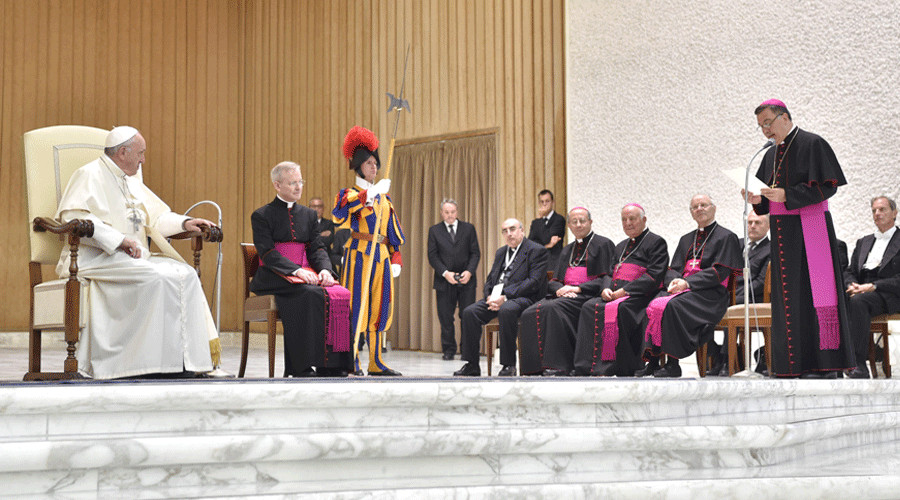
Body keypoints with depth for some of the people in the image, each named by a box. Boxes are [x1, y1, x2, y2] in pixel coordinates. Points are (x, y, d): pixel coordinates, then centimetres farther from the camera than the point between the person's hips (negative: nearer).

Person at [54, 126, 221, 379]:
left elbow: (153, 215, 31)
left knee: (185, 274, -13)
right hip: (97, 258, -8)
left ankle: (186, 358, -19)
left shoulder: (131, 180, 22)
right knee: (156, 278, -30)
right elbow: (72, 216, -19)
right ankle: (162, 362, -26)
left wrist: (184, 223, 11)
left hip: (133, 258, 8)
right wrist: (119, 239, -24)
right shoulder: (90, 175, -5)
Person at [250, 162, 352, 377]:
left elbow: (317, 248, 12)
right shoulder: (261, 215, 5)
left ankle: (332, 366, -25)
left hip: (306, 273, 5)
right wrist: (296, 271, -23)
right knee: (310, 294, -36)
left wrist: (325, 269, -11)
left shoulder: (309, 215, 21)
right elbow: (267, 253, -8)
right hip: (274, 278, -5)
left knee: (342, 294, -24)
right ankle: (302, 367, -36)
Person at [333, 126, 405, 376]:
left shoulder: (384, 197, 19)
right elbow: (339, 215, -21)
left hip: (381, 255, 6)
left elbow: (393, 229, 20)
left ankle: (376, 362, 11)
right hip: (359, 254, -6)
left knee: (379, 307, 7)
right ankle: (352, 362, -7)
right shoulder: (349, 193, 2)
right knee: (356, 306, -9)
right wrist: (370, 193, -27)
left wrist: (396, 257, 11)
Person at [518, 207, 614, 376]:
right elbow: (555, 280, 20)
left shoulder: (602, 244, 6)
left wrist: (578, 288, -14)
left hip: (586, 295, -6)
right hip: (564, 295, 6)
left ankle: (558, 366, -34)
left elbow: (606, 278, -5)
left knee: (552, 309, -35)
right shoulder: (567, 250, 26)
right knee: (530, 313, -22)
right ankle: (535, 367, -25)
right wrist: (559, 289, -6)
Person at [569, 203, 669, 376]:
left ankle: (610, 367, -33)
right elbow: (610, 274, 23)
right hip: (615, 295, 7)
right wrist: (606, 289, -2)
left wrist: (624, 291, -15)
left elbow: (654, 276, -9)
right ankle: (585, 367, -30)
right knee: (589, 307, -22)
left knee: (616, 309, -36)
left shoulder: (656, 242, 4)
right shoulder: (620, 247, 28)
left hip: (639, 296, -6)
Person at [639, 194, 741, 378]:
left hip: (709, 293, -6)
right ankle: (652, 361, -26)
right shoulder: (686, 239, 25)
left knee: (671, 306, -34)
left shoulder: (726, 237, 5)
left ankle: (673, 364, -29)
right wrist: (675, 280, -7)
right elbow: (673, 269, 18)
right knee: (653, 305, -25)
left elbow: (719, 272, -7)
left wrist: (687, 282, -16)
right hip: (682, 288, 6)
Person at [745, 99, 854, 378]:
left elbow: (827, 186, -12)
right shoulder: (771, 155, 18)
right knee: (788, 295, 4)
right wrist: (758, 200, -2)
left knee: (813, 291, -10)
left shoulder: (812, 144, -4)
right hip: (783, 233, 7)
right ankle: (795, 364, 6)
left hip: (809, 228, -7)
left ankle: (825, 365, -8)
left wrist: (787, 195, -19)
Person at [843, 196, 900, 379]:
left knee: (857, 301, -37)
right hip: (861, 291, 5)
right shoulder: (863, 242, 27)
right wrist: (852, 286, -4)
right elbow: (850, 272, 20)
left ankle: (858, 364, -40)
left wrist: (873, 286, -16)